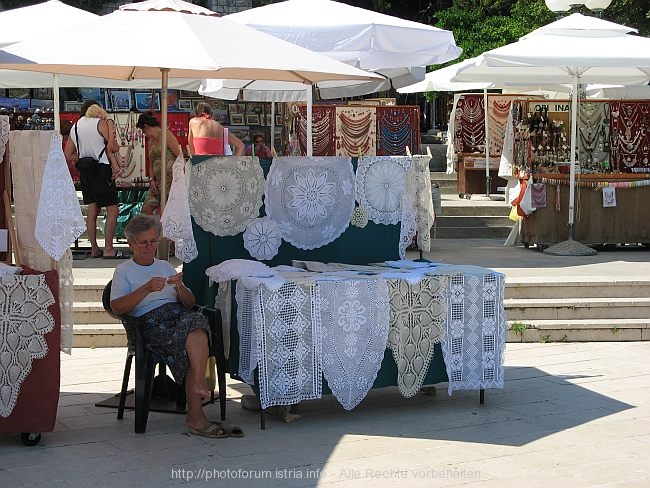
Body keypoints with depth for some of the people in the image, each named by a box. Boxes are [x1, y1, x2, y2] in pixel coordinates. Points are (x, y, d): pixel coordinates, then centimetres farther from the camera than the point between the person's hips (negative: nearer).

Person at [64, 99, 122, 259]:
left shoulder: (75, 127, 15)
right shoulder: (101, 123, -5)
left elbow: (67, 155, 14)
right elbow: (113, 147, -14)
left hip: (85, 172, 7)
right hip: (101, 169, -7)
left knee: (92, 209, 10)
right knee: (112, 210, -4)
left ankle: (94, 249, 11)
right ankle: (108, 249, -8)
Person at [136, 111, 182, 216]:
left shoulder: (166, 135, -4)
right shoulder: (151, 142, 20)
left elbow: (180, 156, -11)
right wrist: (152, 180, 7)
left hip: (171, 179, -8)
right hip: (158, 182, 8)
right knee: (146, 209, 1)